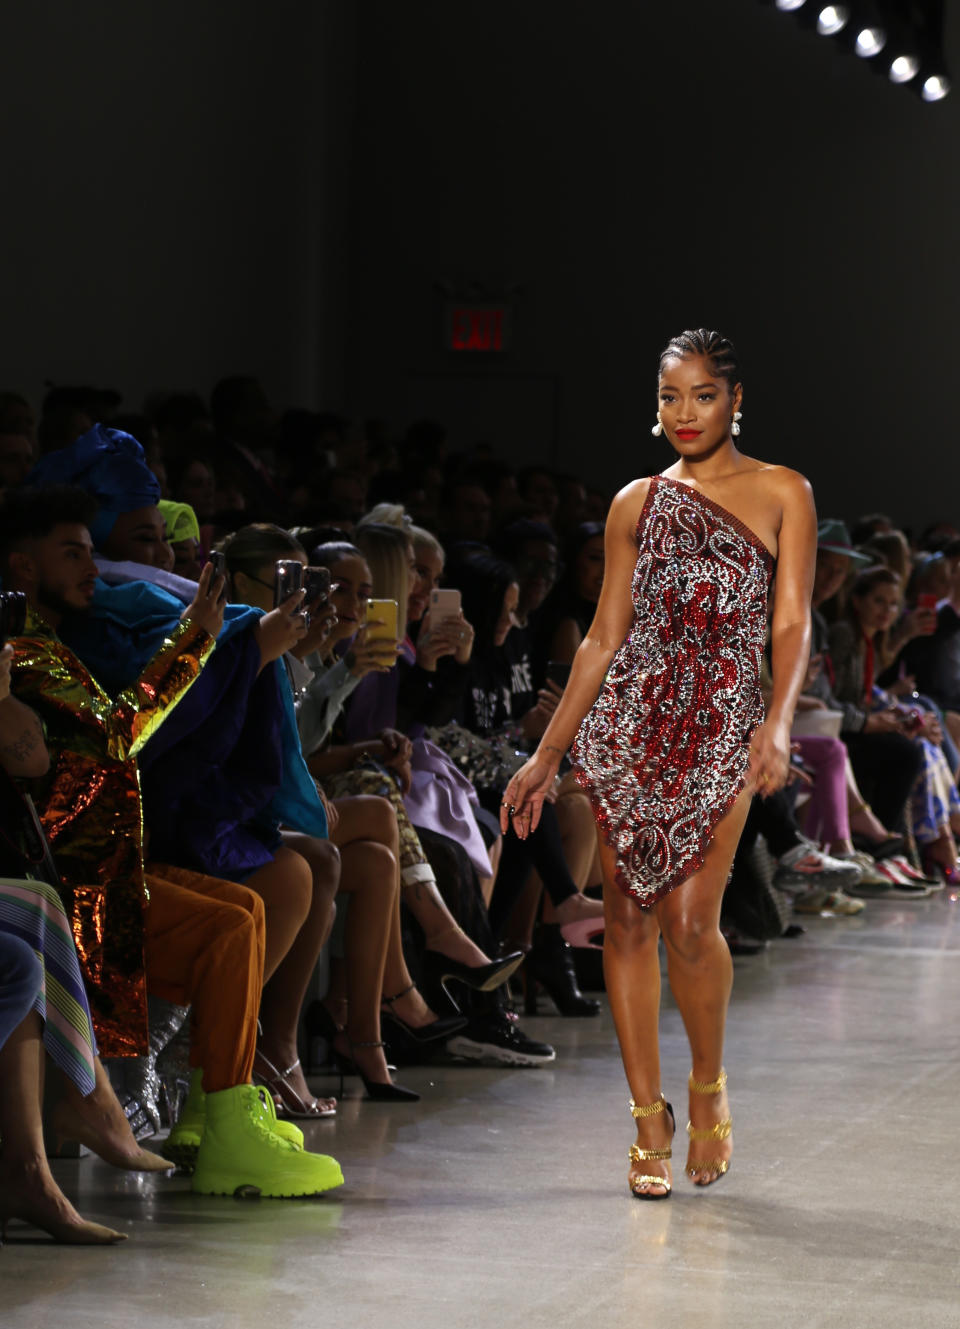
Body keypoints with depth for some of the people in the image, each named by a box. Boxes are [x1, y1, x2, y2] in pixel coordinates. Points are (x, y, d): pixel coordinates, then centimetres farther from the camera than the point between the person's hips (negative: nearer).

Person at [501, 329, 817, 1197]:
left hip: (721, 725, -3)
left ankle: (709, 1084, 12)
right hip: (629, 720, 3)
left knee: (689, 918, -13)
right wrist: (547, 754, 12)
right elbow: (604, 637, 15)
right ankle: (649, 1118, 8)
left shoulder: (782, 494, 4)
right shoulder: (638, 504, 12)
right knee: (629, 917, -1)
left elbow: (793, 624, -4)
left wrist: (778, 723, -21)